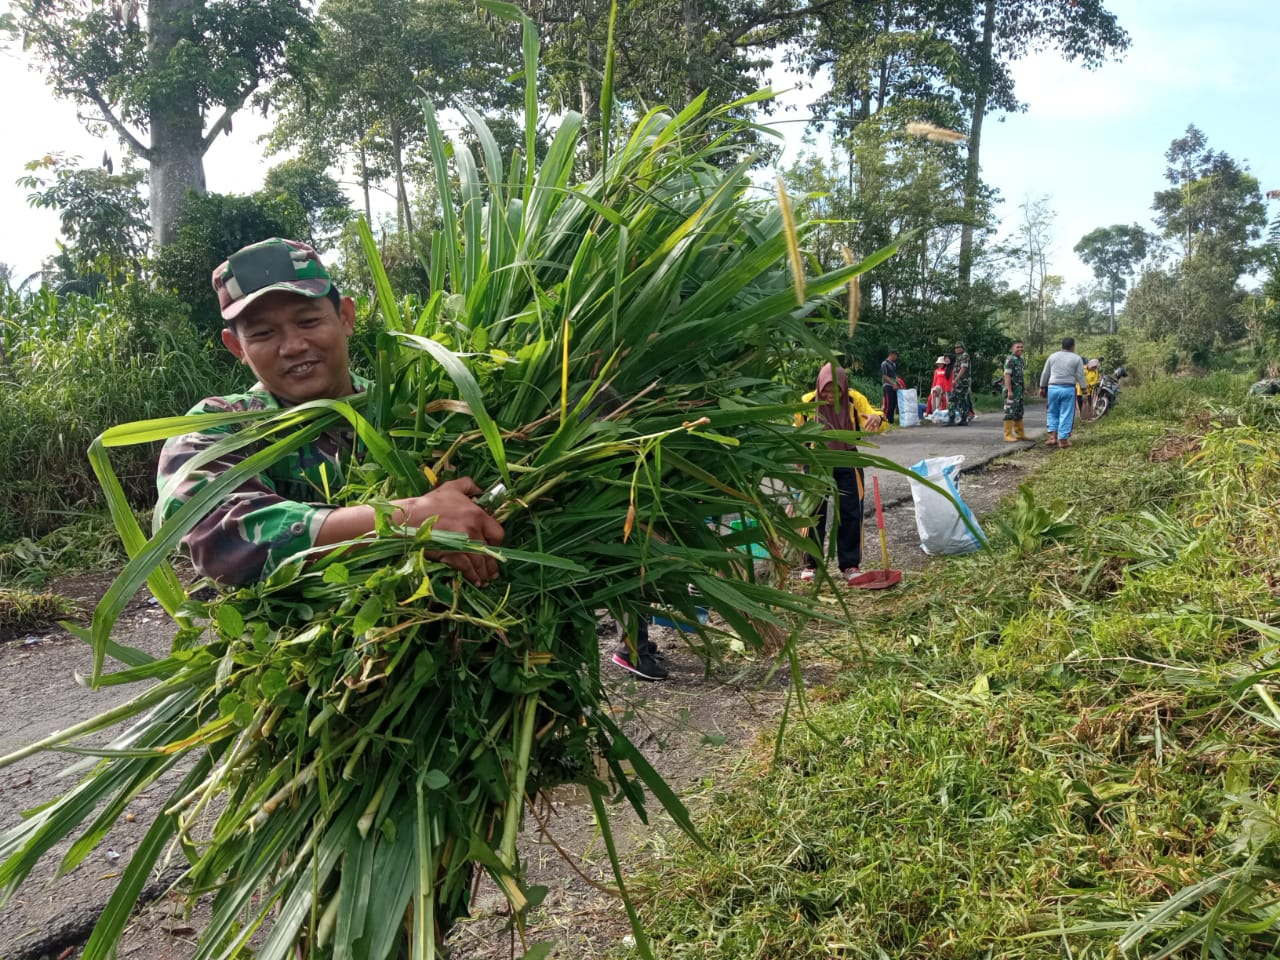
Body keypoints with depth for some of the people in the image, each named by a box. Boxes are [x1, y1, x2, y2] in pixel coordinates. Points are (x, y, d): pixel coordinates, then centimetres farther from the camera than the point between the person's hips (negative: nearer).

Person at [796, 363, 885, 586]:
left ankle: (850, 565, 12)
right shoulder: (808, 402, -13)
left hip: (847, 463, 1)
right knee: (814, 514, 3)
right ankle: (811, 564, 14)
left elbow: (876, 423, -22)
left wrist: (877, 419, -44)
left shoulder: (855, 399, -13)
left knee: (850, 513, 2)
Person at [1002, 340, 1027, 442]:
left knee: (1019, 413, 14)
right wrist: (1009, 390, -23)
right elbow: (1007, 375, -18)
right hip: (1012, 390, -9)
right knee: (1010, 412, -7)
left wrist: (1025, 388, 17)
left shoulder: (1021, 360, 17)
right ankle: (1008, 435, -5)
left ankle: (1020, 434, 21)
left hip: (1019, 390, 9)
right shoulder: (1010, 359, -11)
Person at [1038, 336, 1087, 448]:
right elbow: (1080, 376, -1)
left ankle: (1053, 436, 2)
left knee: (1053, 413, 14)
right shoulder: (1076, 358, 0)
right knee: (1066, 415, 2)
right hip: (1068, 389, -2)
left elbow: (1045, 373, 9)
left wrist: (1042, 387, 17)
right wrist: (1084, 390, 4)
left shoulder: (1053, 356, 7)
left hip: (1053, 388, 2)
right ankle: (1063, 439, 3)